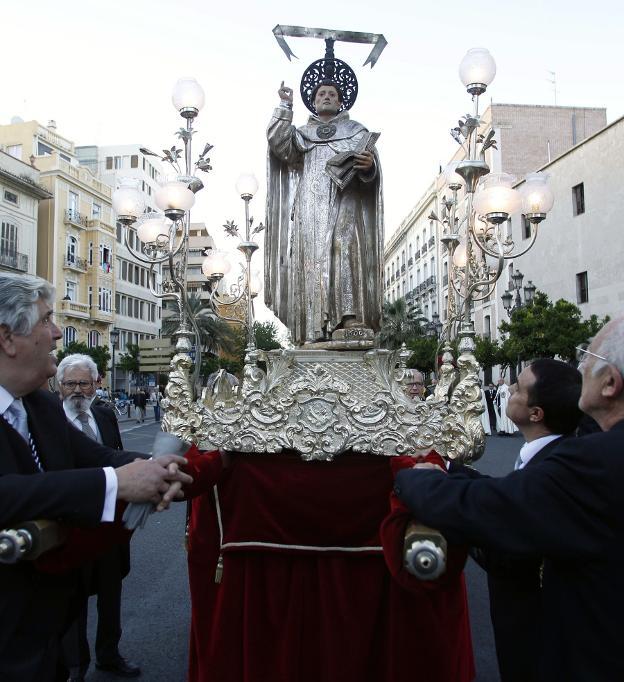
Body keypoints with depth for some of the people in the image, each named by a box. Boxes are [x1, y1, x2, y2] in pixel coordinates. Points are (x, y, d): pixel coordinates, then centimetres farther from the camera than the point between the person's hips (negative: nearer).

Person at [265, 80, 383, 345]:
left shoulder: (356, 131, 23)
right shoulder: (302, 133, 27)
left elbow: (370, 169, 10)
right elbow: (280, 145, 6)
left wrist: (369, 165, -14)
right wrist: (285, 107, 6)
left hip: (344, 201, -1)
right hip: (310, 205, 1)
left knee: (345, 248, -24)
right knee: (312, 258, -12)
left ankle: (350, 316, -32)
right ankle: (314, 327, -16)